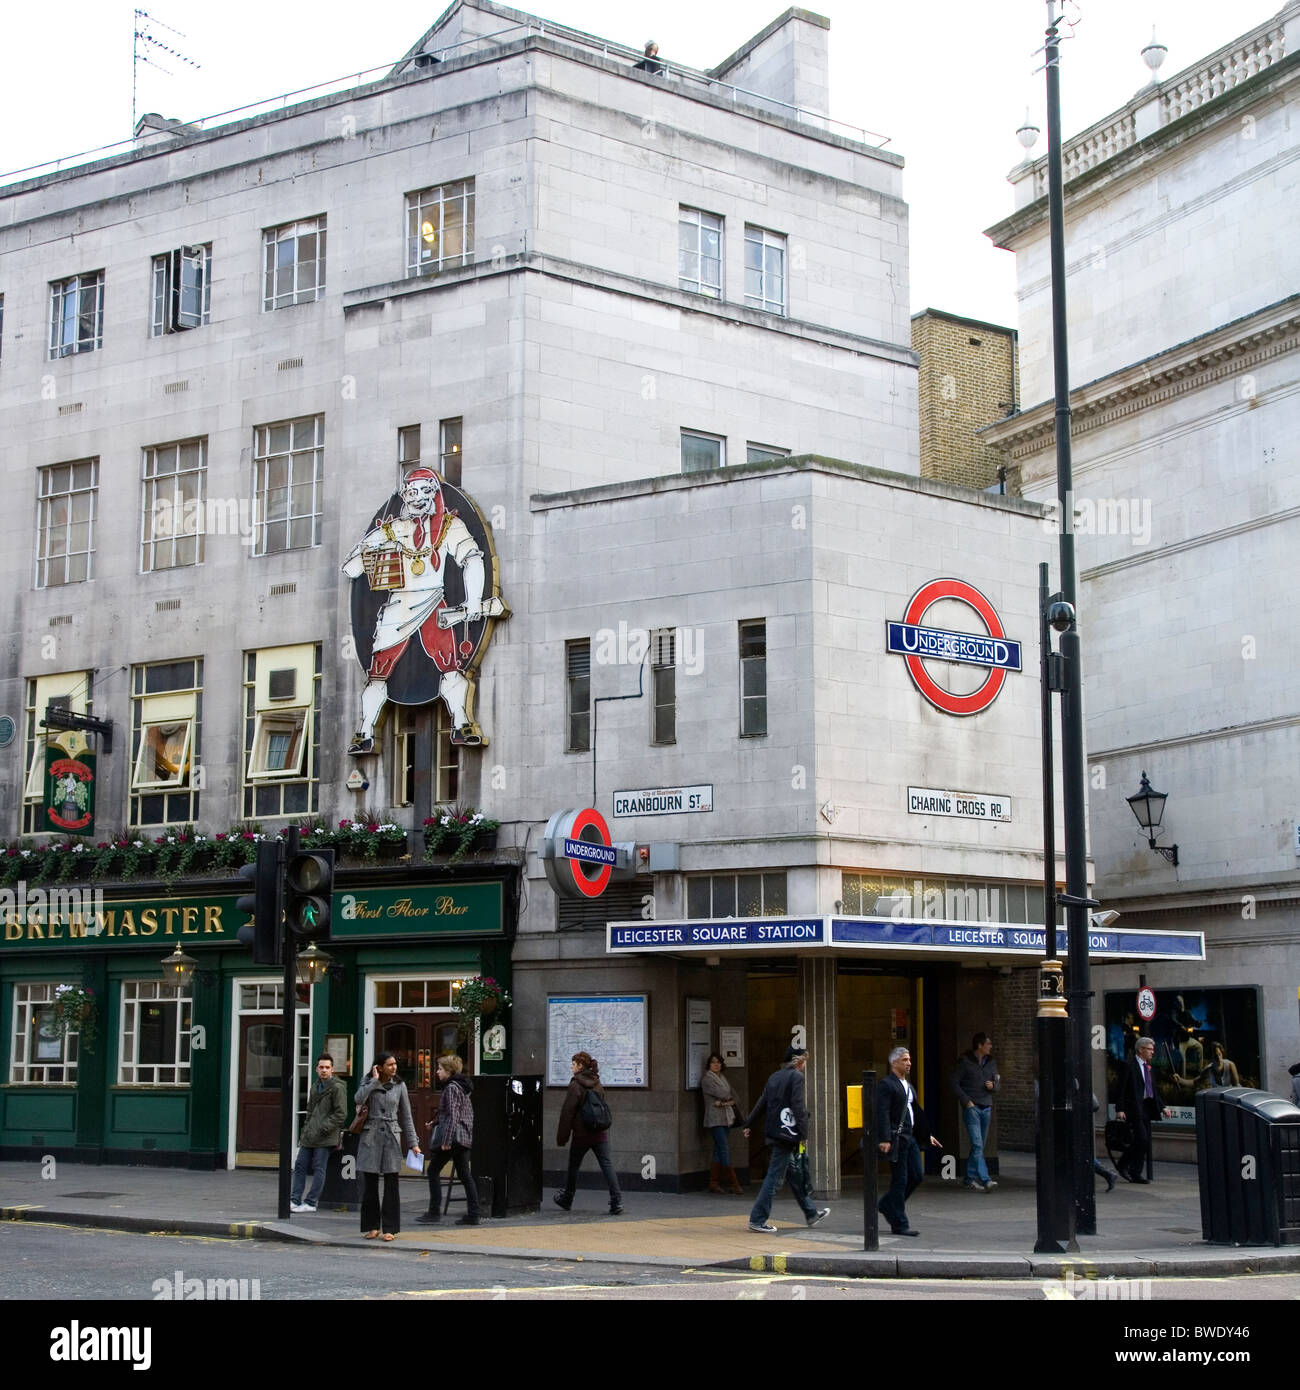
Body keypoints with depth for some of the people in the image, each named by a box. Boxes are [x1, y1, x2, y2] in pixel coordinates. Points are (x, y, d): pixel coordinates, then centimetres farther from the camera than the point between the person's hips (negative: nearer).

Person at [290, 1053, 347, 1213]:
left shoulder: (337, 1087, -9)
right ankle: (295, 1200, 11)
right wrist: (305, 1130, 16)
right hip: (310, 1136, 8)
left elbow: (341, 1114, -13)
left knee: (318, 1168, -3)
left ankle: (311, 1203, 2)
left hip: (325, 1138, -8)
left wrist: (323, 1128, -17)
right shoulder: (316, 1085, 17)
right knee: (300, 1165, 6)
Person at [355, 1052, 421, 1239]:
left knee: (391, 1185, -2)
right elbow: (359, 1099, -17)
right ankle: (372, 1226, 13)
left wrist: (413, 1143, 5)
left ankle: (389, 1228, 4)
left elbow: (406, 1117, 9)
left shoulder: (399, 1086, 7)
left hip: (392, 1136, 0)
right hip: (371, 1136, 0)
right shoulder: (368, 1083, 4)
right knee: (369, 1184, 2)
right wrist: (375, 1081, -12)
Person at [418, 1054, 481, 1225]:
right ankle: (473, 1214, 3)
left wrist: (446, 1140, -22)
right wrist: (437, 1122, 23)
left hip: (451, 1136, -9)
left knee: (433, 1171, 2)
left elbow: (452, 1115, -19)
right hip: (465, 1138, 9)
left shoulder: (451, 1088, -11)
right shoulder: (462, 1087, 16)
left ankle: (434, 1211, 2)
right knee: (465, 1175, 7)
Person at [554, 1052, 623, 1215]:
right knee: (606, 1165, -1)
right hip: (600, 1133, 5)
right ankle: (617, 1201, -12)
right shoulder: (597, 1084, 8)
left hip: (581, 1134, -5)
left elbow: (567, 1112, -12)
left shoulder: (575, 1086, -12)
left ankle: (566, 1199, 30)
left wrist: (562, 1136, -7)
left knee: (573, 1166, 14)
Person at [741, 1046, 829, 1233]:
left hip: (772, 1133, 9)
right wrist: (804, 1134, -13)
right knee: (774, 1176, -5)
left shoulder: (774, 1076, 13)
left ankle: (812, 1213, 29)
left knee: (793, 1175, 17)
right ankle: (757, 1219, -5)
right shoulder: (797, 1077, -10)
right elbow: (798, 1107, -16)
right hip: (786, 1133, -9)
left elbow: (762, 1103, 16)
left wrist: (749, 1125, 21)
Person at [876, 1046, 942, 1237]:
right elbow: (882, 1113, -18)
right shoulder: (887, 1085, -11)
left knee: (917, 1174, 6)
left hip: (910, 1137, 9)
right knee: (900, 1180, -4)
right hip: (896, 1139, -9)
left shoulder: (908, 1085, 18)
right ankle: (899, 1224, 4)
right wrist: (884, 1140, -24)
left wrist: (926, 1134, 24)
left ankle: (887, 1205, 23)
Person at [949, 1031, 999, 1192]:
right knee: (977, 1144, -13)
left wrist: (993, 1085, -2)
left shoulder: (991, 1062, 12)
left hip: (986, 1108, 6)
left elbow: (998, 1081, 22)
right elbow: (953, 1082, -5)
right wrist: (966, 1101, -11)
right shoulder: (965, 1062, -6)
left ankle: (970, 1179, 17)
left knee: (980, 1145, 8)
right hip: (971, 1107, -6)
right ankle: (985, 1180, -19)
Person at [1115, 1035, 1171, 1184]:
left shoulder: (1150, 1067, 17)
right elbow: (1121, 1089, -10)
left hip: (1147, 1108, 8)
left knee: (1146, 1143, 6)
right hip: (1135, 1108, -8)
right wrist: (1120, 1109, -16)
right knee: (1142, 1139, -14)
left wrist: (1162, 1108, 14)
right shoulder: (1129, 1066, -7)